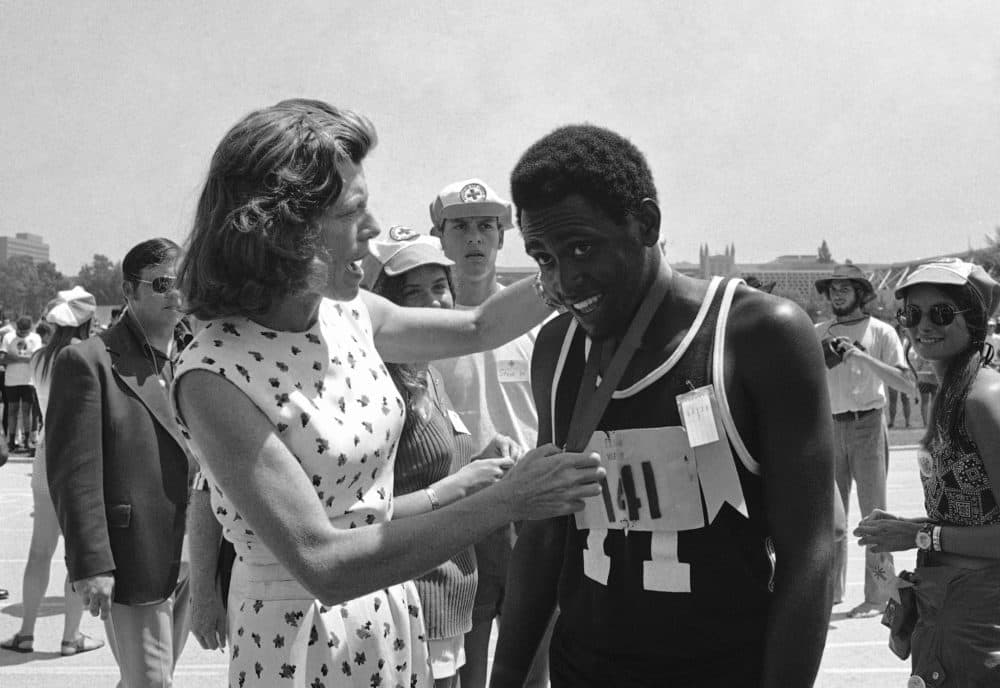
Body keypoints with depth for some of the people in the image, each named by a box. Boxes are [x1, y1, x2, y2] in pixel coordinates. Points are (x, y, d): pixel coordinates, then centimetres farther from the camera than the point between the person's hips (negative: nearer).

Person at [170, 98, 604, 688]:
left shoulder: (348, 316, -3)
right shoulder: (214, 376, -22)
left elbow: (477, 328, 16)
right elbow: (322, 564, -27)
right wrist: (507, 501, -28)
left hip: (396, 618, 6)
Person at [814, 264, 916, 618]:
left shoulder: (881, 332, -2)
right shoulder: (817, 333, 8)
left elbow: (908, 385, -11)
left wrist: (861, 356, -18)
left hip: (867, 425, -4)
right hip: (830, 427, 4)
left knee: (873, 511, -4)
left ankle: (878, 594, 2)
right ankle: (831, 588, 19)